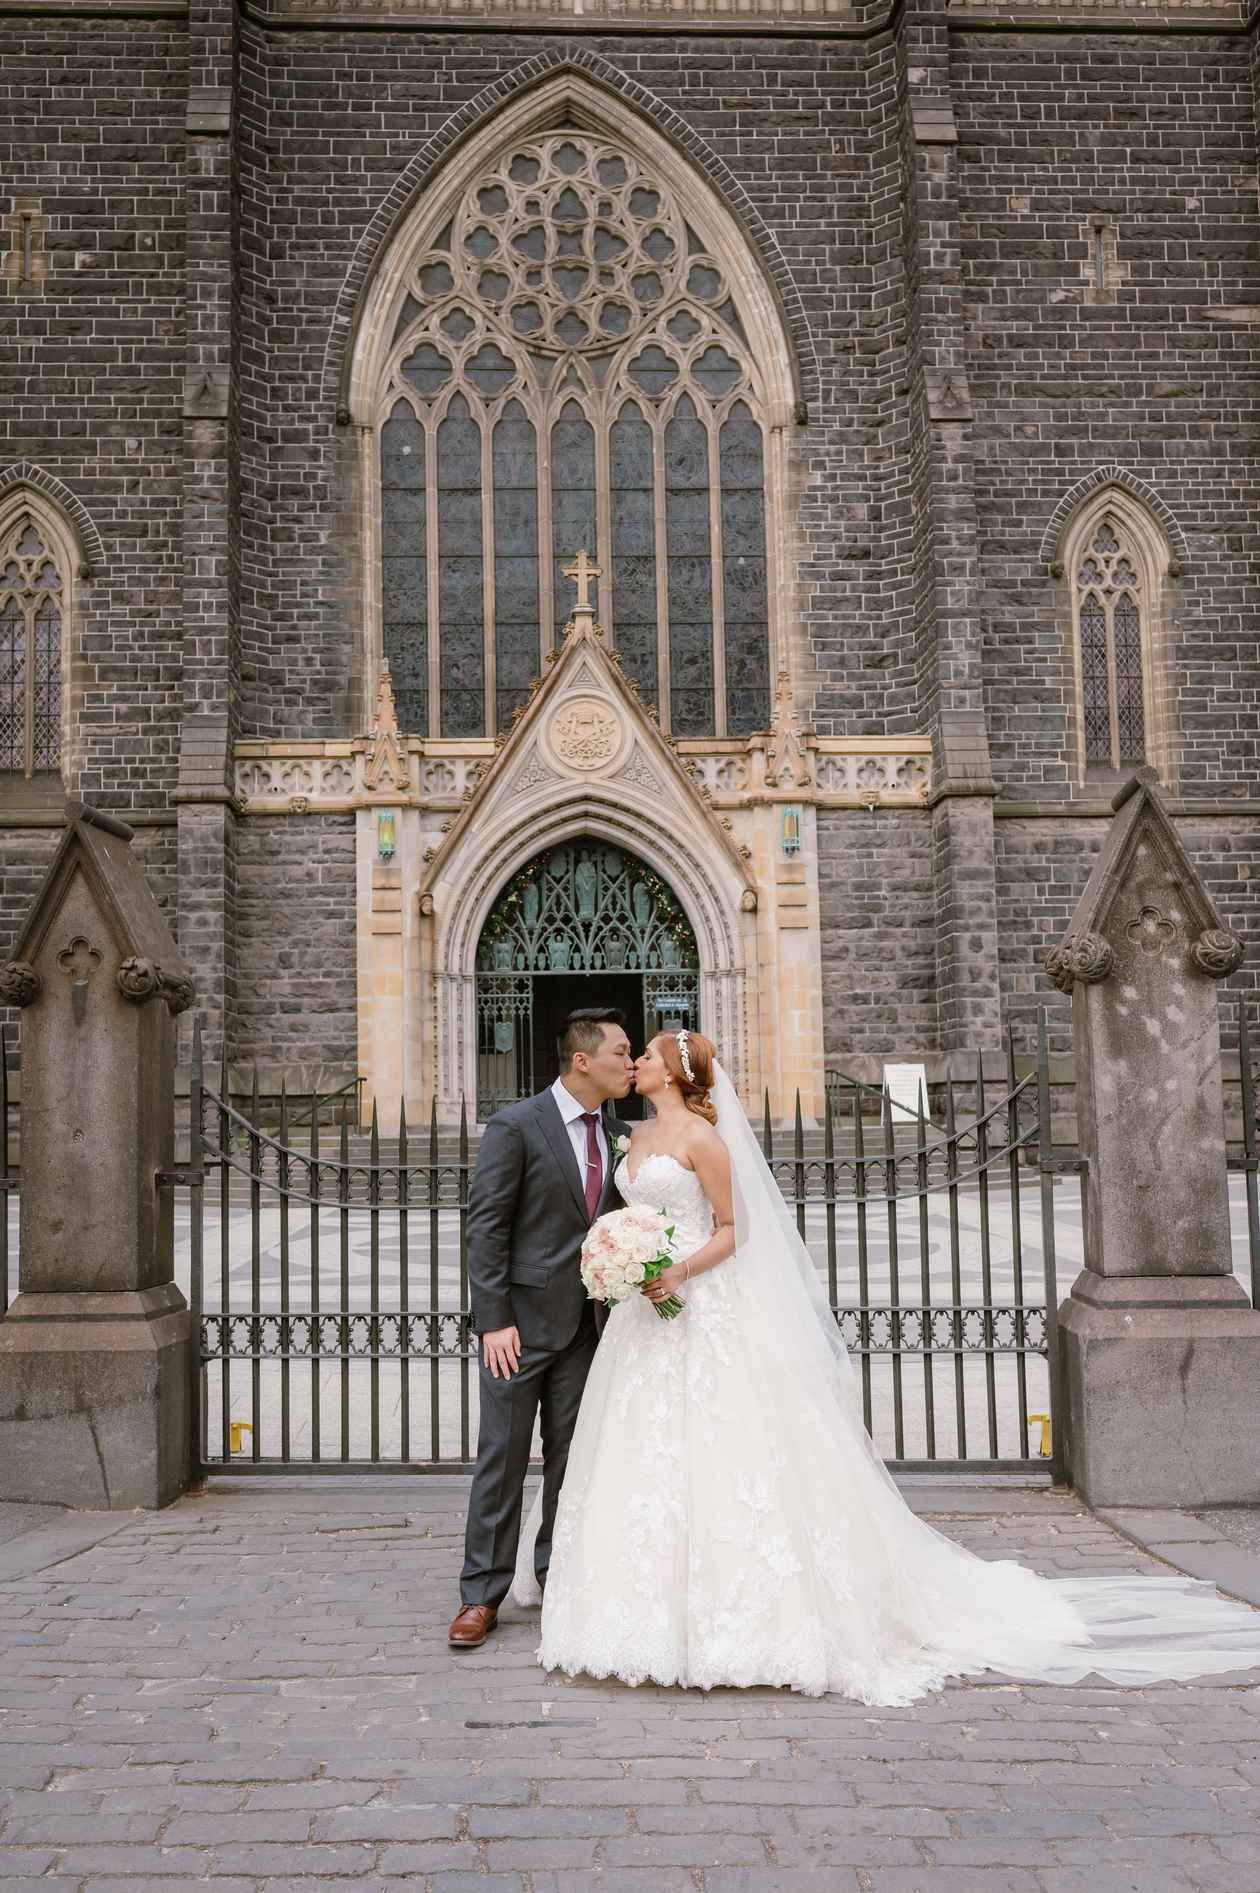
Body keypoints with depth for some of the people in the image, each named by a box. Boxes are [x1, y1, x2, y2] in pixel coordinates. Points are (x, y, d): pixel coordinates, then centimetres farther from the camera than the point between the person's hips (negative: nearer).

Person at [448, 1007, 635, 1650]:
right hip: (521, 1320, -5)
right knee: (502, 1457, 1)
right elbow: (485, 1227, -12)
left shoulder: (618, 1135, 8)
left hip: (584, 1324, 5)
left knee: (570, 1456, 12)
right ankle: (481, 1595, 10)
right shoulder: (515, 1126, -10)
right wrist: (494, 1321, -16)